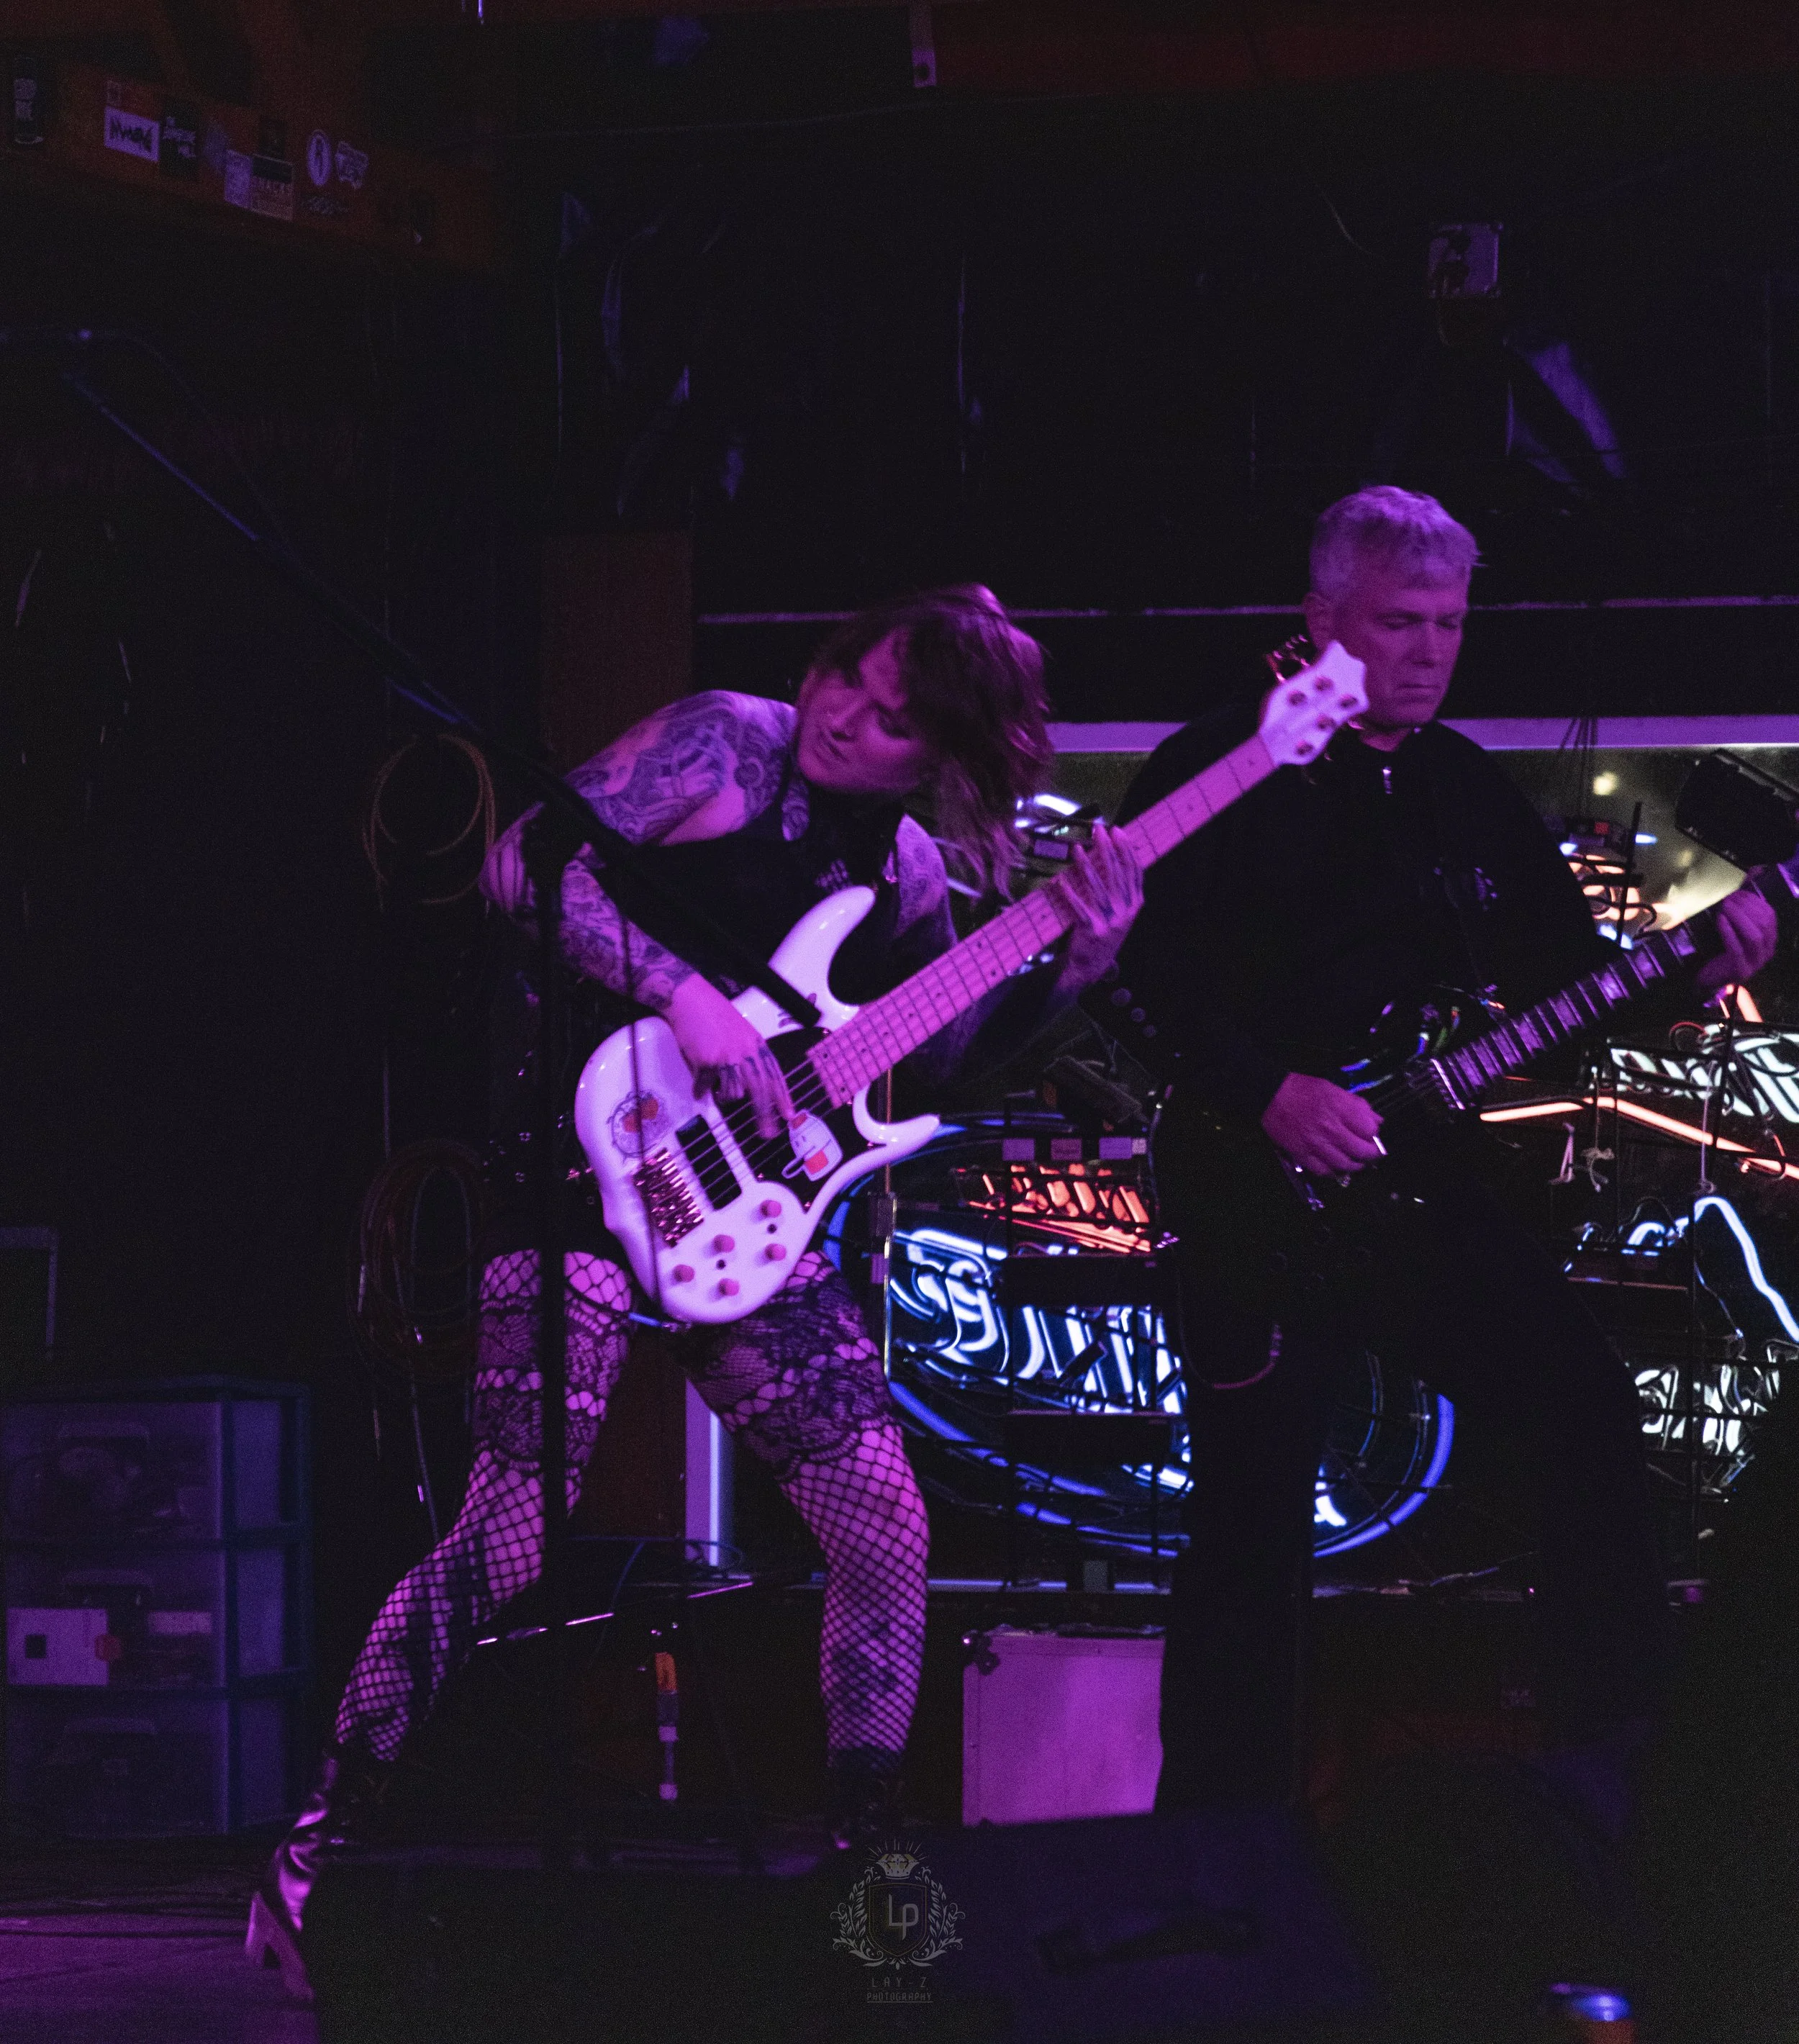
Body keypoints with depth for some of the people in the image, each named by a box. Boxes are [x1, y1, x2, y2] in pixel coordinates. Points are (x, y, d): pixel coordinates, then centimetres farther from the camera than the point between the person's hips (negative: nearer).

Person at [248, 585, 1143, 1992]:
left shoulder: (917, 880, 10)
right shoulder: (728, 748, -8)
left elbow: (935, 1060, 7)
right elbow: (525, 864, -15)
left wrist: (1068, 969, -6)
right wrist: (682, 991, -24)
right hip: (595, 1157, -7)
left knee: (887, 1529, 0)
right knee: (517, 1534, -17)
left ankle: (863, 1854, 14)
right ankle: (317, 1858, -9)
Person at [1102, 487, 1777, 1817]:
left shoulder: (1472, 793, 14)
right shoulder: (1223, 772, -4)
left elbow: (1569, 973, 15)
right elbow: (1144, 968, -12)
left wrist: (1699, 966, -4)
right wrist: (1269, 1096, -22)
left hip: (1424, 1196, 5)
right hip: (1257, 1203, -5)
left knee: (1589, 1411, -11)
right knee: (1255, 1530, -4)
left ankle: (1610, 1768, -3)